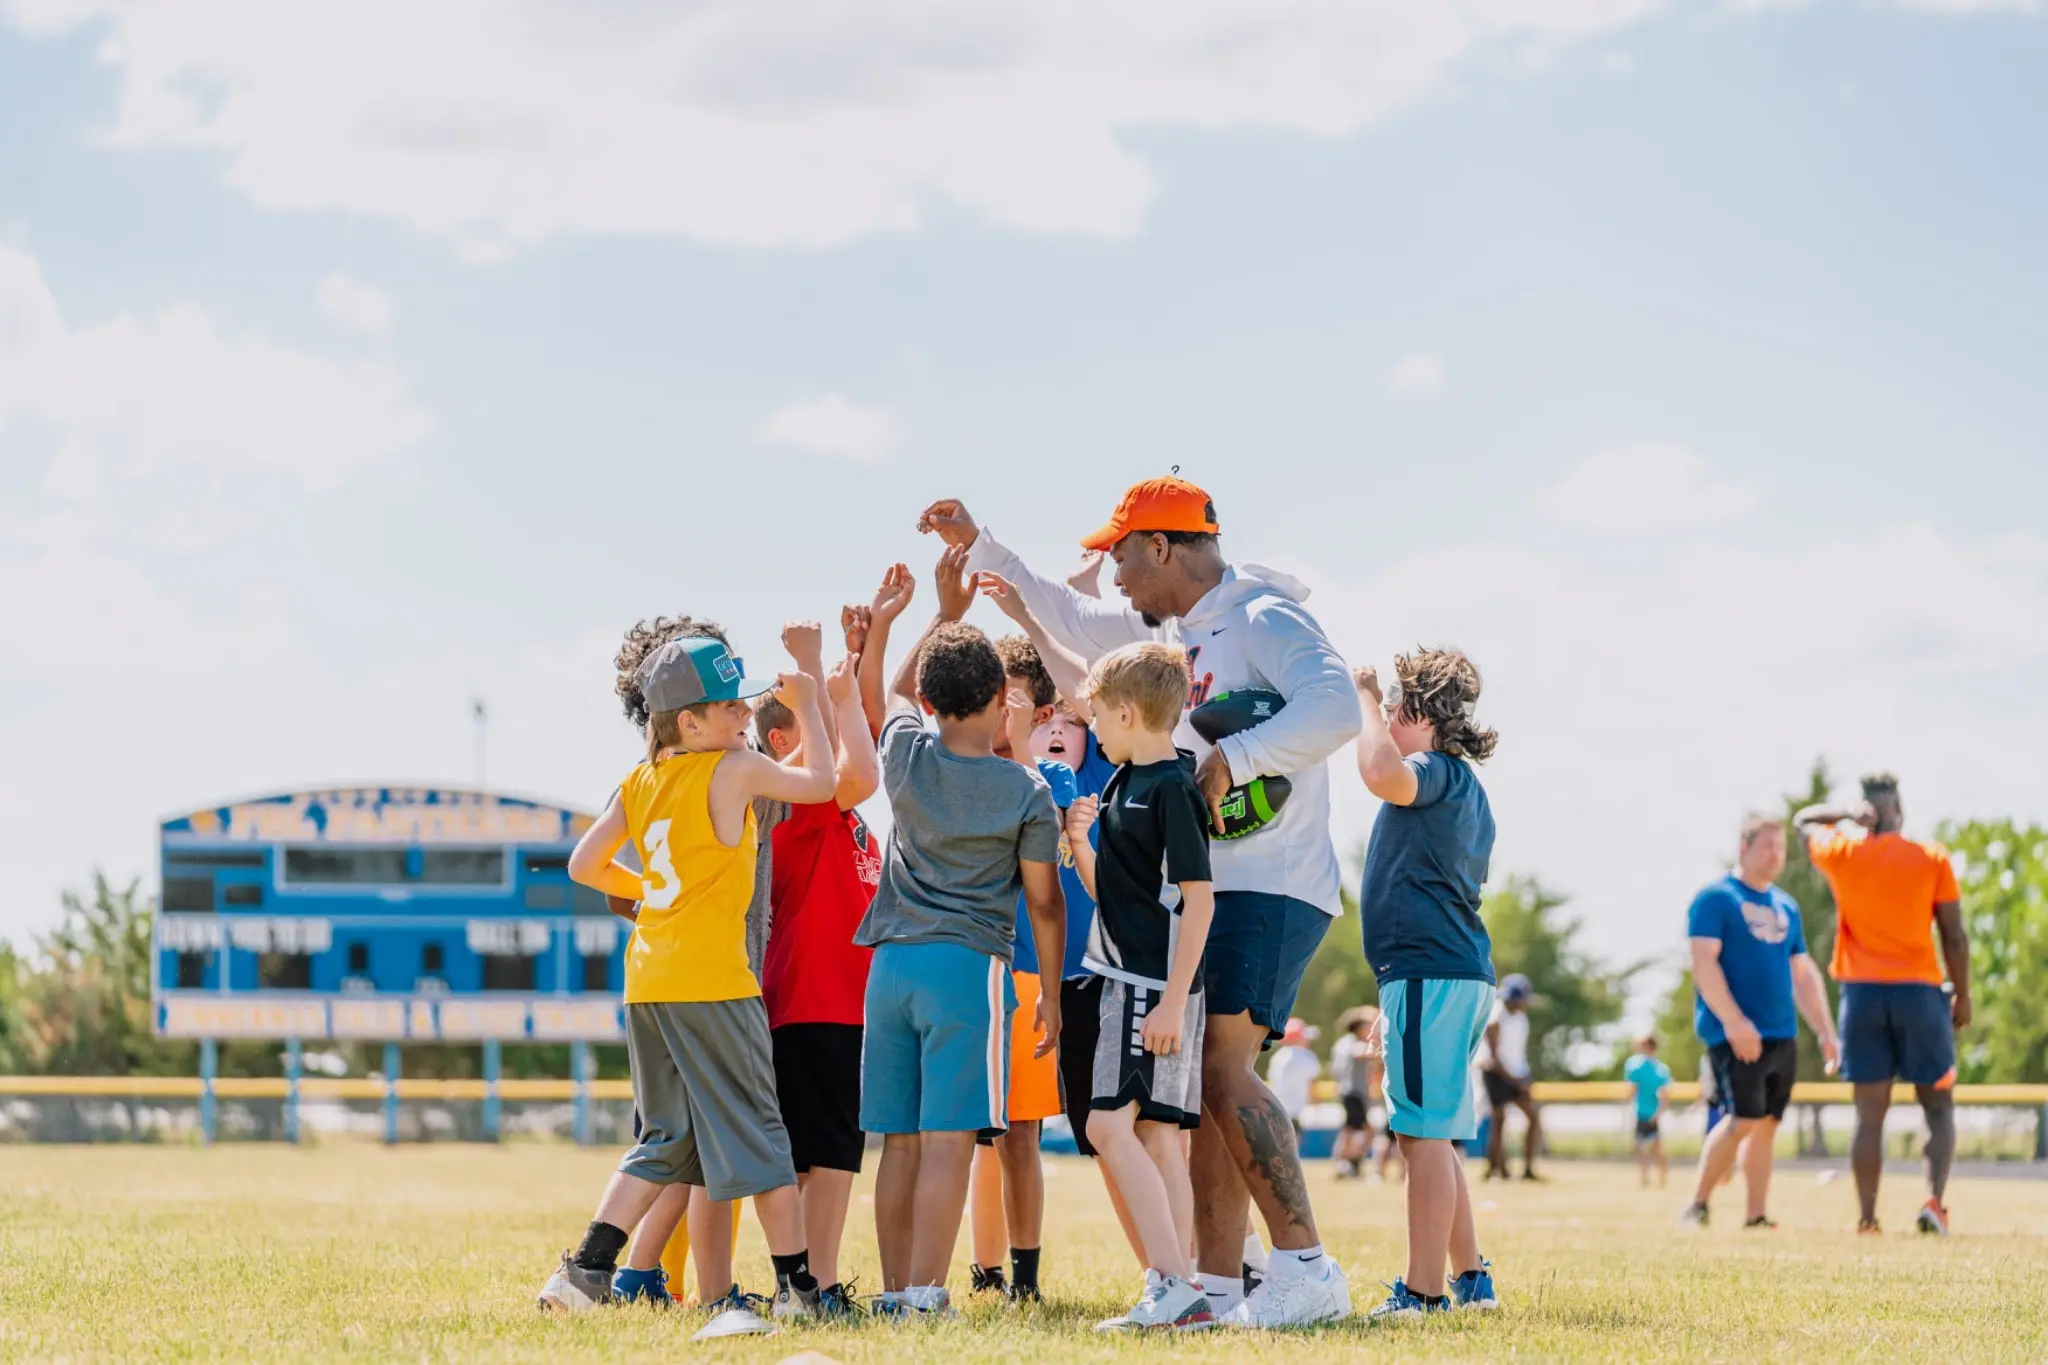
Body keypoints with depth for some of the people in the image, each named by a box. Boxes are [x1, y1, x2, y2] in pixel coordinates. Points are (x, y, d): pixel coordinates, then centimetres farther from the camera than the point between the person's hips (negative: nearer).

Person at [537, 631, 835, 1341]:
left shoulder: (639, 782, 11)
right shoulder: (734, 769, -8)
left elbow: (585, 865, 13)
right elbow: (819, 781, 1)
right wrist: (807, 707, 14)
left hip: (646, 982, 7)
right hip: (711, 979, -7)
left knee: (667, 1139, 14)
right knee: (757, 1131, 2)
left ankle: (587, 1269, 3)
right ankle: (797, 1286, 6)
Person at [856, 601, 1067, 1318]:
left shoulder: (905, 755, 4)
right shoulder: (1027, 792, -3)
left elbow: (899, 690, 27)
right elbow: (1043, 902, 3)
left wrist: (945, 608, 33)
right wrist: (1051, 991, 14)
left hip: (891, 961, 4)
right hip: (969, 963, -4)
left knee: (900, 1142, 8)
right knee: (948, 1140, -8)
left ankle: (895, 1290, 10)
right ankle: (924, 1293, -14)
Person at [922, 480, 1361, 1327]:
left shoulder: (1264, 621, -11)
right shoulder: (1168, 630, 18)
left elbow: (1335, 708, -29)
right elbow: (1072, 622, 34)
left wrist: (1231, 759, -25)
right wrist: (979, 549, 34)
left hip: (1270, 889, -10)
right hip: (1200, 891, 10)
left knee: (1221, 1069, -20)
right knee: (1202, 1085, 6)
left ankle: (1307, 1270, -20)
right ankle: (1218, 1288, 7)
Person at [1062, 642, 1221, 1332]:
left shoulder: (1172, 789, -13)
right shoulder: (1123, 783, 15)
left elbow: (1198, 898, -16)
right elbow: (1104, 889, 22)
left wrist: (1172, 1001, -20)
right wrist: (1079, 841, 3)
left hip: (1157, 985, -10)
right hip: (1130, 983, 10)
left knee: (1110, 1126, -15)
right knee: (1155, 1137, 8)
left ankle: (1172, 1287, -17)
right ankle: (1177, 1292, 9)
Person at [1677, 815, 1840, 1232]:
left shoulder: (1787, 907, 18)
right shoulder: (1716, 898, -4)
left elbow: (1803, 976, 23)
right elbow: (1704, 963, -13)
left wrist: (1825, 1031, 16)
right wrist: (1734, 1021, -22)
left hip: (1782, 1035, 7)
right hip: (1736, 1035, -7)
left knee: (1767, 1123, 5)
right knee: (1744, 1119, -14)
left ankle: (1756, 1215, 8)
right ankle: (1696, 1206, -3)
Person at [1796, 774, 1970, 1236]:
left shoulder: (1842, 854, 3)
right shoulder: (1932, 858, -1)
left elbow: (1804, 820, 23)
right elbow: (1954, 937, -2)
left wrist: (1849, 815, 6)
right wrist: (1963, 995, 8)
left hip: (1861, 992, 1)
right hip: (1919, 990, -1)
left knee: (1870, 1113, 4)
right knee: (1938, 1106, 7)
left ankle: (1867, 1217, -1)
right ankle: (1935, 1201, -12)